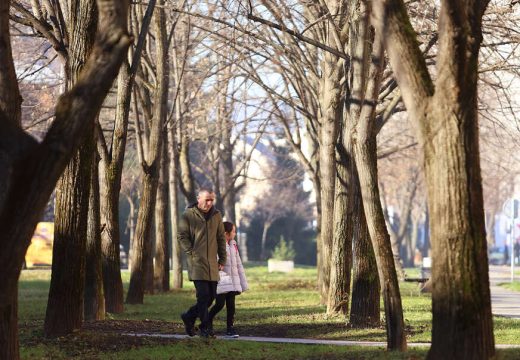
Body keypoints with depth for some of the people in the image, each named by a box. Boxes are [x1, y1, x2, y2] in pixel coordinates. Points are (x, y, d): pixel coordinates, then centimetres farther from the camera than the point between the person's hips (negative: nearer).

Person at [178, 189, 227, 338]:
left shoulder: (216, 216, 11)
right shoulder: (188, 215, -3)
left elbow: (221, 238, 17)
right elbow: (181, 236, -3)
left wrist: (222, 259, 12)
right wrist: (192, 253, -11)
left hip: (212, 264, 5)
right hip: (197, 262, -5)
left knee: (211, 296, 7)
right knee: (203, 295, -12)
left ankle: (189, 316, 25)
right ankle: (204, 328, -5)